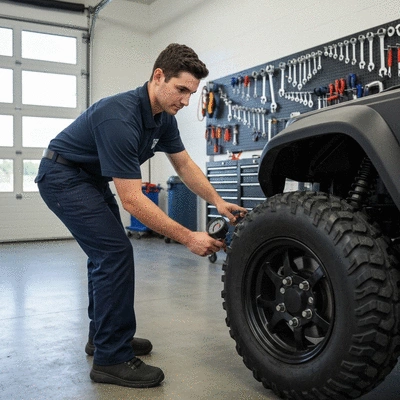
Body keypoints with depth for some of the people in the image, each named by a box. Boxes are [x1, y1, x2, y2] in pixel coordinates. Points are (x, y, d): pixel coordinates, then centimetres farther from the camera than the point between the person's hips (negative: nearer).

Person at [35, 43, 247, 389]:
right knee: (115, 253, -16)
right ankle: (111, 358, -6)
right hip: (62, 176, -10)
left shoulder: (164, 116, -6)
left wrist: (217, 201, -7)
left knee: (107, 252, 14)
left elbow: (185, 165, 5)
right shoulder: (120, 117, -34)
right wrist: (188, 238, -32)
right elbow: (132, 200, -34)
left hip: (91, 177, 10)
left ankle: (103, 335, 28)